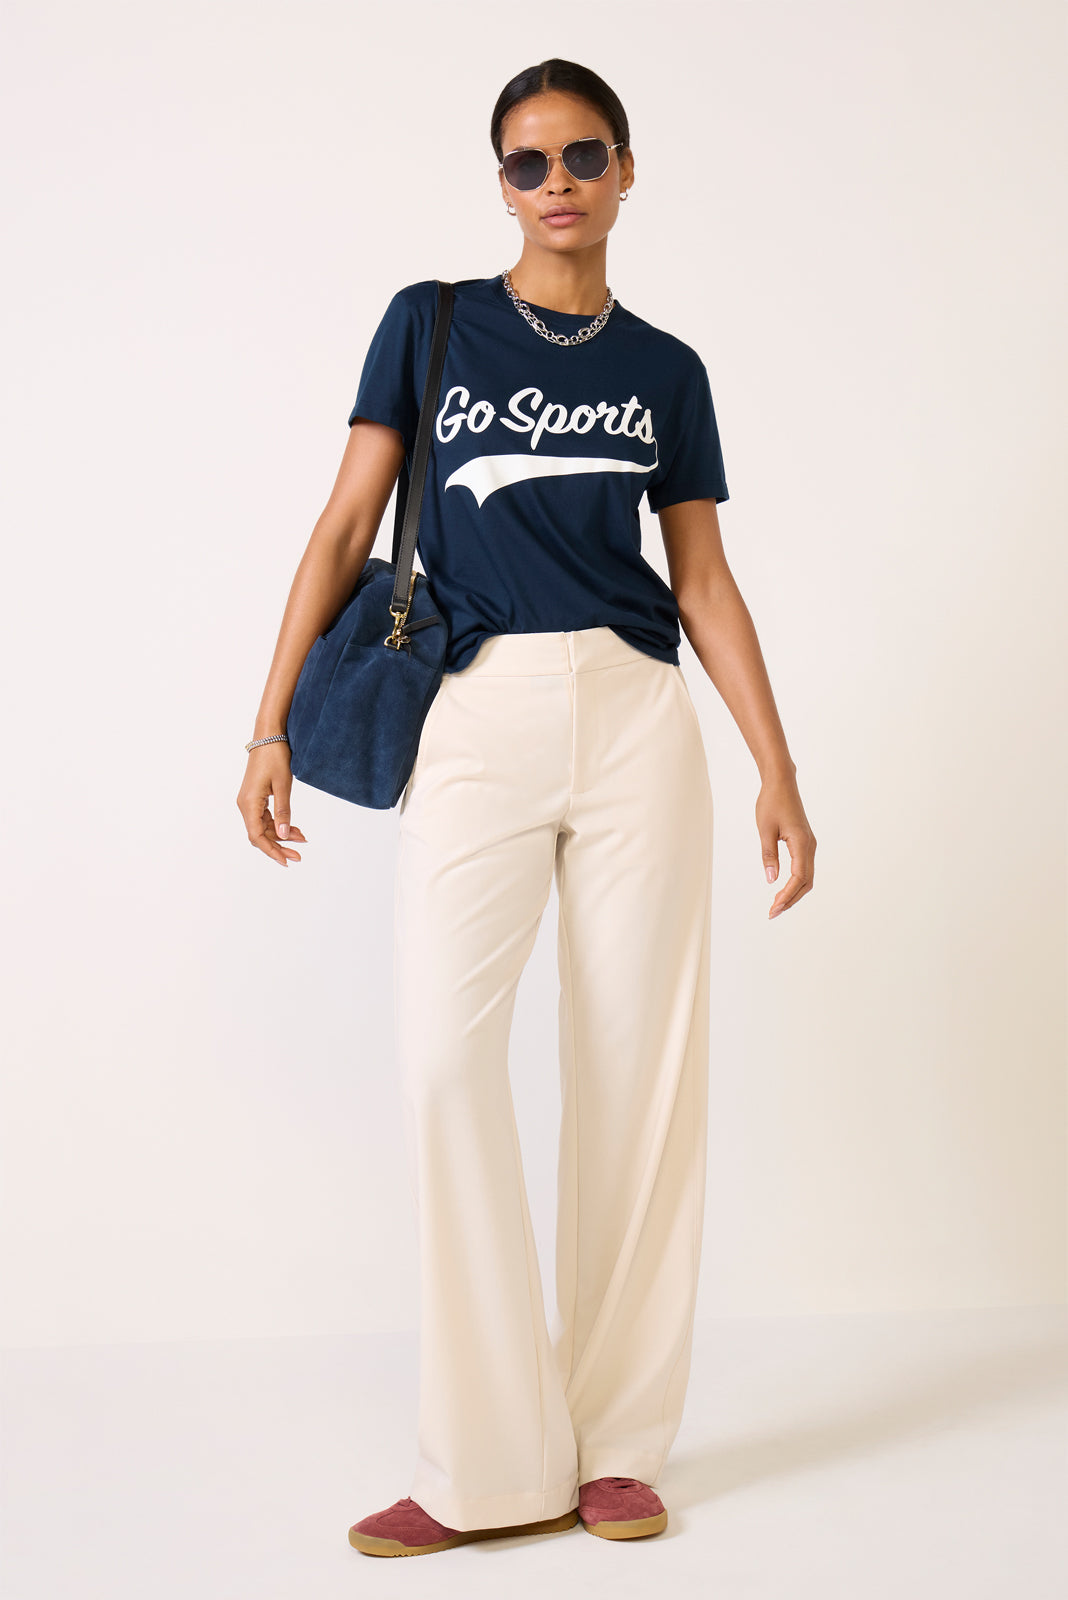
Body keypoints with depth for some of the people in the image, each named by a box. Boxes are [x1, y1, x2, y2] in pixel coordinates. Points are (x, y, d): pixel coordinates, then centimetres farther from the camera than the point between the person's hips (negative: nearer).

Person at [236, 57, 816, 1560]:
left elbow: (706, 582, 14)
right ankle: (493, 1462, -4)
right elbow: (347, 529, 7)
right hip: (475, 716, -1)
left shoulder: (667, 369, 15)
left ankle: (618, 1443, 11)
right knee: (446, 1057, -14)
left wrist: (780, 767, 7)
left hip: (638, 719, 2)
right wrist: (271, 725, -1)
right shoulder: (431, 323, 11)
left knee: (641, 1065, -1)